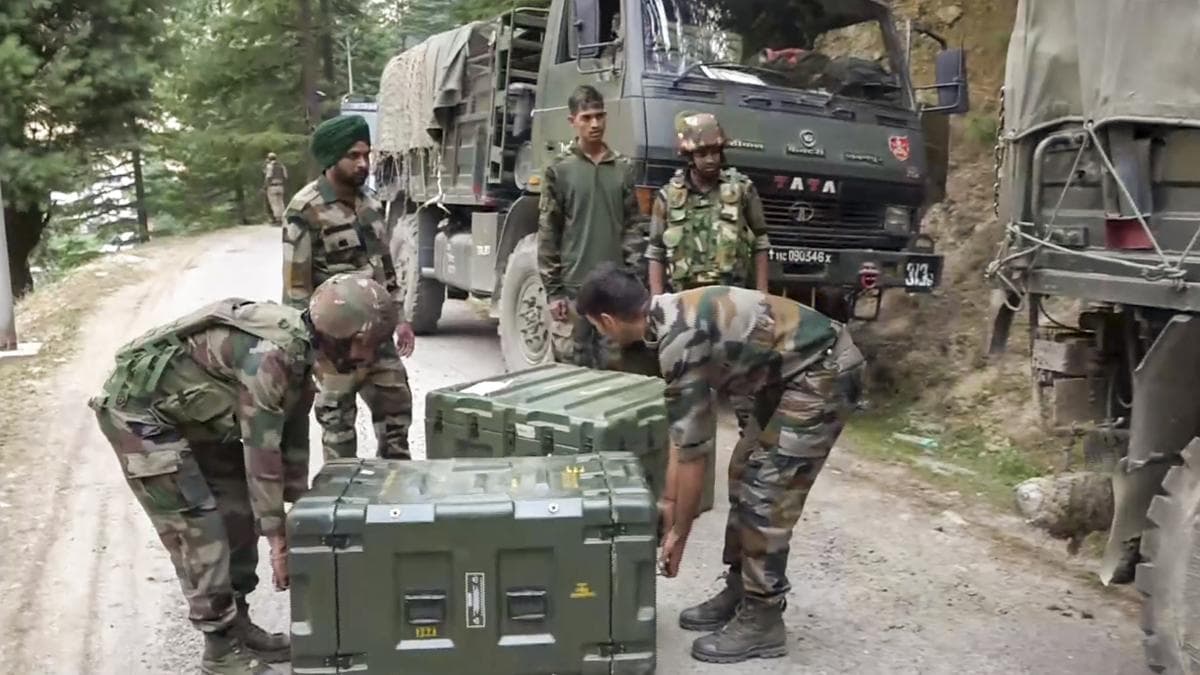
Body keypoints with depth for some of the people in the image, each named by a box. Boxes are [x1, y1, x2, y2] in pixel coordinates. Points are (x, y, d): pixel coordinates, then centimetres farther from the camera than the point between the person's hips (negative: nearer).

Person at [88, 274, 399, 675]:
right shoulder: (269, 356, -31)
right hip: (139, 409, -10)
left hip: (187, 413, 10)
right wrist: (278, 539, -21)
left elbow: (293, 441, 7)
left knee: (238, 512, 10)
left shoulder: (299, 353, -2)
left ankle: (238, 625, 22)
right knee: (197, 526, -9)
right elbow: (261, 453, -28)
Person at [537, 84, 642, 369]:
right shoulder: (559, 169, 0)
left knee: (611, 366, 7)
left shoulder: (623, 168, 8)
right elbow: (548, 233, -1)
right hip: (572, 287, -2)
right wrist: (553, 290, -6)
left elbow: (632, 226, 8)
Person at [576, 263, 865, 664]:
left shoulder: (679, 341, -24)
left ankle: (762, 622, 5)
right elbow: (682, 427, 13)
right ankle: (738, 593, 24)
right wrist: (669, 501, 16)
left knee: (767, 489, -7)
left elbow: (694, 449, -19)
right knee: (745, 474, 13)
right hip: (794, 372, 10)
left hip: (825, 373, -10)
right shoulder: (674, 317, 6)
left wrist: (678, 534, -7)